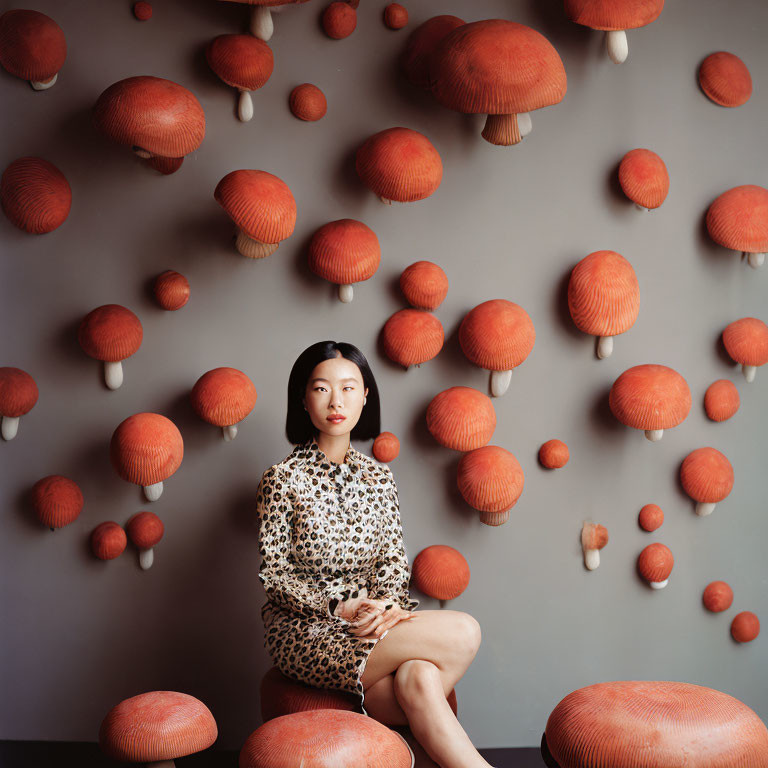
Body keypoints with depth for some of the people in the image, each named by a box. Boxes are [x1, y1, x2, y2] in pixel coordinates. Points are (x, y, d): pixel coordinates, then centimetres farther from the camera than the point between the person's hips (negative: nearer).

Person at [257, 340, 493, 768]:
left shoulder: (379, 478, 8)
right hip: (305, 629, -4)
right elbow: (274, 574, -7)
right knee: (463, 633, -24)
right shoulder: (283, 480, -7)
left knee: (420, 677, -34)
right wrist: (343, 608, -20)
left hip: (369, 612, 5)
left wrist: (386, 603, -13)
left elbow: (394, 559, 9)